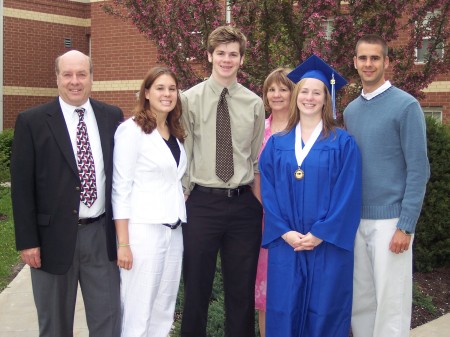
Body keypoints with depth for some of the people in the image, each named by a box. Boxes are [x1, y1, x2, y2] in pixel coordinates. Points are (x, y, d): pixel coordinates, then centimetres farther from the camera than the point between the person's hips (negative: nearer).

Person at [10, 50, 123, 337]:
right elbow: (21, 186, -5)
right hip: (55, 237, -2)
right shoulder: (32, 121, -4)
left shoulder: (112, 116, 5)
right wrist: (27, 241, -9)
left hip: (102, 235, 2)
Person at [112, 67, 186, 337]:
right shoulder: (132, 129, -7)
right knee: (138, 315, -2)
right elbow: (121, 188, -10)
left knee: (164, 312, 12)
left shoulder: (176, 133, 14)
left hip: (174, 230, 7)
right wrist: (123, 243, -15)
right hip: (143, 230, -7)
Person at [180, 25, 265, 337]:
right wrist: (181, 200, -2)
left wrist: (260, 201, 8)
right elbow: (182, 154, -1)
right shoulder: (191, 99, -1)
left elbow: (258, 159, 10)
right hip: (202, 202, -2)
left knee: (242, 289, 11)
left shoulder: (254, 104, 6)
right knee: (197, 287, 9)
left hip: (244, 203, 2)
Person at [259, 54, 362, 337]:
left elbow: (348, 195, -7)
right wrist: (284, 232, -9)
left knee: (324, 313, 4)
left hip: (328, 245, -2)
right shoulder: (277, 143, 8)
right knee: (284, 313, 6)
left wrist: (319, 234, -14)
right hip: (286, 244, 2)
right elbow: (268, 192, 4)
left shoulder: (343, 143, -1)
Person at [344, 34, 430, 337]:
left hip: (390, 220, -6)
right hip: (356, 220, 6)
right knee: (360, 302, 12)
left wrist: (405, 227, -15)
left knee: (391, 304, -1)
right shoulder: (350, 111, 11)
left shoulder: (406, 105, -7)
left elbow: (418, 170, -10)